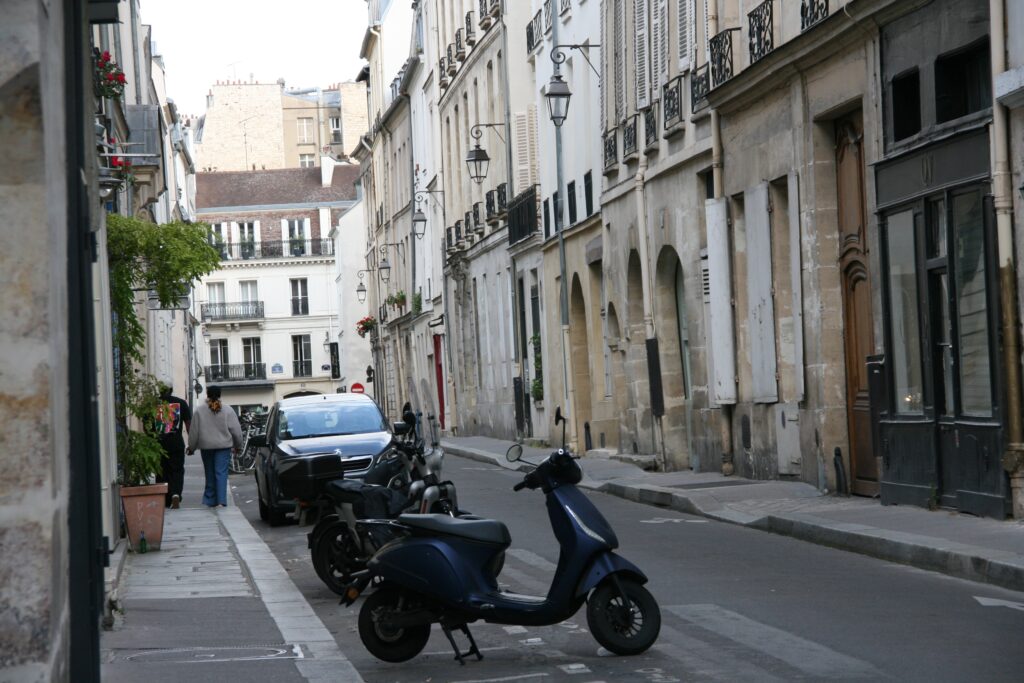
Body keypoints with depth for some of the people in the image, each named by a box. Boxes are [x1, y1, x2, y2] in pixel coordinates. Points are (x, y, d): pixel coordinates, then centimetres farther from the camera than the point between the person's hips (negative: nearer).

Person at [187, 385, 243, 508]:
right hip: (223, 446, -1)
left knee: (210, 473, 12)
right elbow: (236, 430, 0)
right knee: (221, 473, -4)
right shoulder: (228, 410, -3)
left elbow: (194, 432, 1)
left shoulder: (199, 411, -1)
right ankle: (221, 500, -14)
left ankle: (210, 500, 17)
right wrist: (238, 446, 12)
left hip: (206, 447, 1)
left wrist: (191, 447, 12)